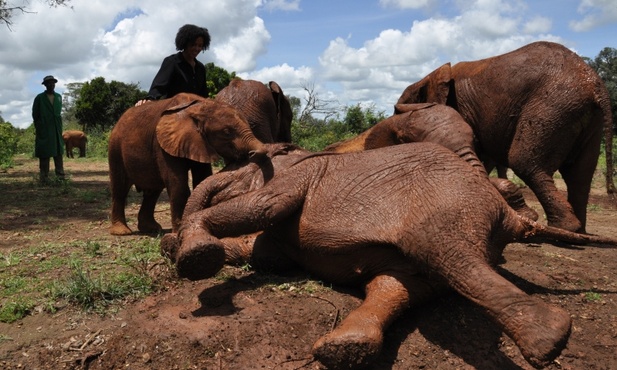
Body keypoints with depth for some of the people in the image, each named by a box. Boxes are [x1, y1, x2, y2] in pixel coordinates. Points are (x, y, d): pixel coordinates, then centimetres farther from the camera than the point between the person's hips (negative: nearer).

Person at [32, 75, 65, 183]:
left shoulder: (59, 97, 12)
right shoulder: (39, 98, 0)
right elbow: (35, 114, 4)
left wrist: (57, 124, 12)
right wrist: (38, 127, 3)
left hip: (57, 129, 4)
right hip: (44, 130, -4)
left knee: (58, 152, 3)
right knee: (44, 153, -2)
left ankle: (60, 174, 5)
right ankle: (44, 177, 1)